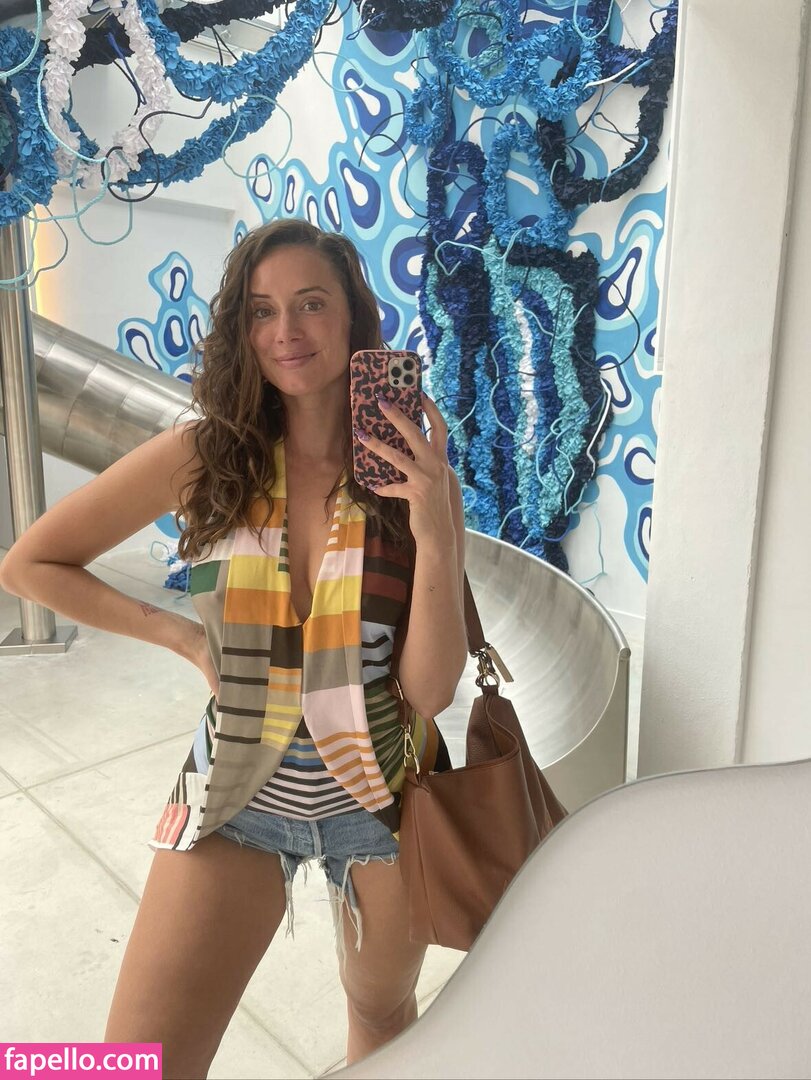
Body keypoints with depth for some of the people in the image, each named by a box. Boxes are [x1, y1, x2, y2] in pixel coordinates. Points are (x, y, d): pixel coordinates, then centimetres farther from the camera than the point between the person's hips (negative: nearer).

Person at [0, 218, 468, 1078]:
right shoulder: (203, 456, -11)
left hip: (379, 793, 1)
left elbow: (430, 689, -16)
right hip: (238, 792, 0)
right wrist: (182, 635, -6)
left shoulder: (415, 476, -11)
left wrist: (435, 530, -28)